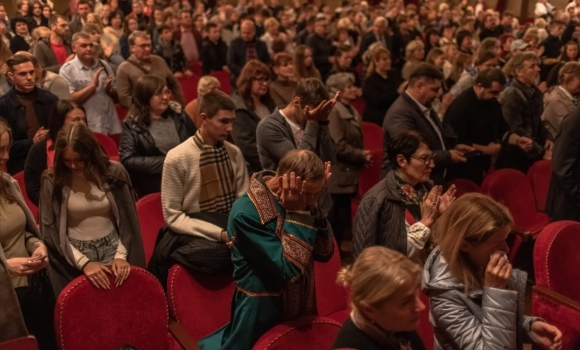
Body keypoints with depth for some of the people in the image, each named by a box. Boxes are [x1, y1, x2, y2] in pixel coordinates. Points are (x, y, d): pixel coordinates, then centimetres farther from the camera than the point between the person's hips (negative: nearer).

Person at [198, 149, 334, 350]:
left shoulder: (297, 202, -5)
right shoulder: (246, 213, -24)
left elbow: (324, 253, -4)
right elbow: (291, 269, -27)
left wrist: (312, 208, -15)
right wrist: (296, 213, -25)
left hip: (299, 305, 6)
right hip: (261, 312, -6)